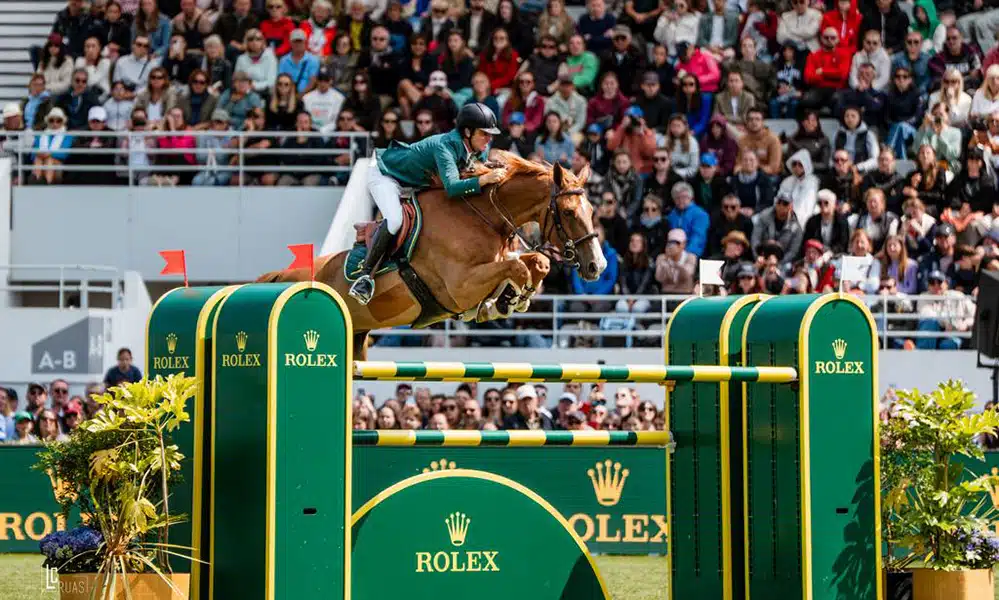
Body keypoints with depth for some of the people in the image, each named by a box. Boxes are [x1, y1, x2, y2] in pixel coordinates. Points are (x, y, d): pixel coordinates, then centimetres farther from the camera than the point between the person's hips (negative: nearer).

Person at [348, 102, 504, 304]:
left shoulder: (479, 149, -12)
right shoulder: (446, 146, -37)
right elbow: (451, 188, -50)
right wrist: (484, 179, -59)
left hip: (417, 181, 9)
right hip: (385, 173, -9)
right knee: (394, 220, -30)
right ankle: (366, 275, -26)